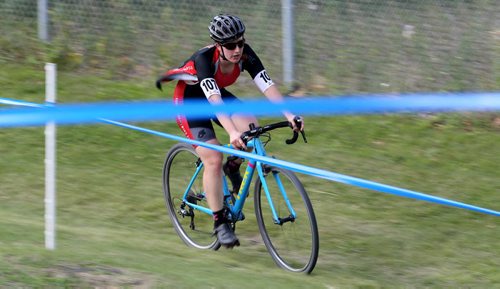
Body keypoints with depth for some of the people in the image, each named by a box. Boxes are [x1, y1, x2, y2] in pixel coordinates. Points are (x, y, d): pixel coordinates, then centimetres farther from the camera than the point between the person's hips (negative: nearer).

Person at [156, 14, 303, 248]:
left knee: (251, 128, -23)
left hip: (218, 95, 5)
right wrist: (232, 132, -60)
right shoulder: (204, 59, -36)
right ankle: (220, 223, -6)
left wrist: (289, 115, -42)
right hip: (189, 100, -5)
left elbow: (267, 85, -28)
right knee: (213, 160, -18)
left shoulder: (245, 54, -22)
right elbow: (213, 99, -48)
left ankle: (233, 167, 8)